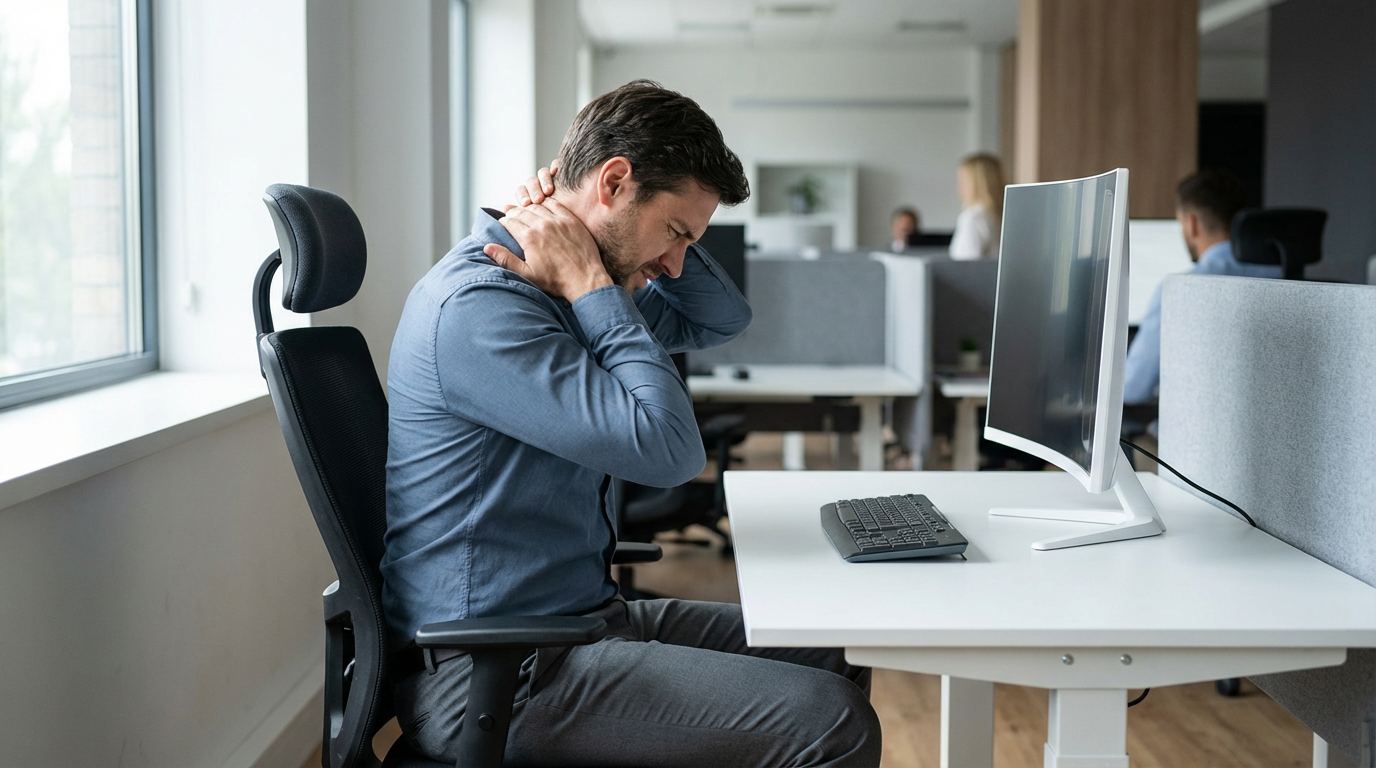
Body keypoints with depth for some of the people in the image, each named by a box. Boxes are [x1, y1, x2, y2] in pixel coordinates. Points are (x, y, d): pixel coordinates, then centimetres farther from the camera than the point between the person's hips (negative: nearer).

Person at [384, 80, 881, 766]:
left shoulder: (570, 290, 11)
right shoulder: (477, 307, -21)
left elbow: (721, 320, 20)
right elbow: (668, 450, -25)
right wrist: (594, 291, -16)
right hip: (494, 675, -10)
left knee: (839, 662, 12)